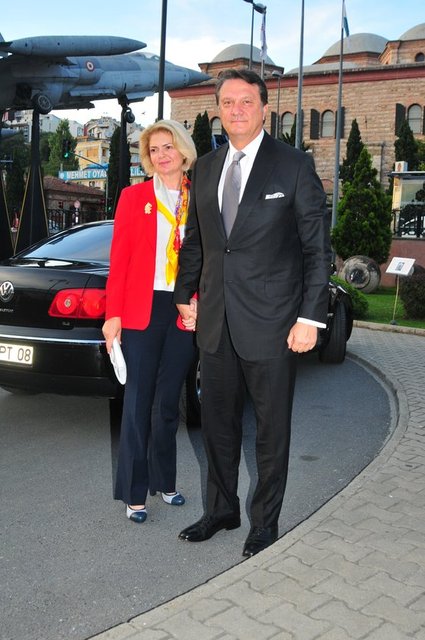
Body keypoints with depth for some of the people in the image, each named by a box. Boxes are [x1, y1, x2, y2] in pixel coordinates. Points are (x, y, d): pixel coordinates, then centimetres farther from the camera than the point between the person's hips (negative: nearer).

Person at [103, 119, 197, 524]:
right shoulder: (134, 197, 2)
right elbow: (119, 259, -2)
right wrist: (113, 314, -7)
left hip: (184, 312, 2)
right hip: (142, 311, -2)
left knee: (168, 402, 12)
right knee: (138, 402, 2)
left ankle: (164, 481, 28)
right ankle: (134, 493, 13)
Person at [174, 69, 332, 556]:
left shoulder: (294, 166, -5)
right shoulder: (205, 169, 10)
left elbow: (317, 248, -6)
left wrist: (310, 317, -11)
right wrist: (185, 295, 15)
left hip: (271, 324, -5)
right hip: (216, 322, 5)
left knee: (272, 429, 8)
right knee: (217, 423, 16)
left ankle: (265, 522, 26)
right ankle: (221, 510, 35)